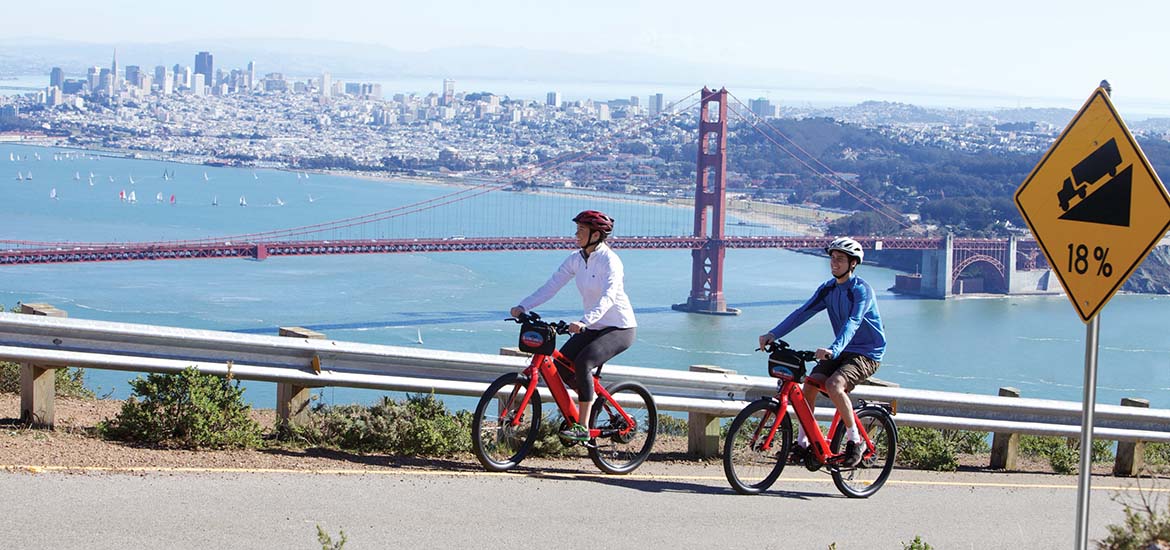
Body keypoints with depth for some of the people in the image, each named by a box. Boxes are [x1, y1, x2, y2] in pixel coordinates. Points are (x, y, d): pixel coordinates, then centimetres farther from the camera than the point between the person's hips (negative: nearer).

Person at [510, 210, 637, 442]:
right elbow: (552, 286, -1)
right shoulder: (576, 259, 2)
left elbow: (607, 297, -34)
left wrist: (584, 322, -49)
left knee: (582, 362, -28)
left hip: (620, 328, -8)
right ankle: (590, 399, 19)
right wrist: (523, 306, -13)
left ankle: (582, 427, -24)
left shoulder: (610, 260, -20)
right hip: (593, 327, 8)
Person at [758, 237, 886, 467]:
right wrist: (773, 334, -17)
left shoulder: (862, 290, -18)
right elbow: (803, 312, -3)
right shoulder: (828, 289, 4)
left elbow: (852, 323, -33)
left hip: (867, 353, -7)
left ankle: (855, 441, -14)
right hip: (842, 351, 7)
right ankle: (803, 443, -2)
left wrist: (833, 350, -50)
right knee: (810, 383, -12)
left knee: (834, 385, -29)